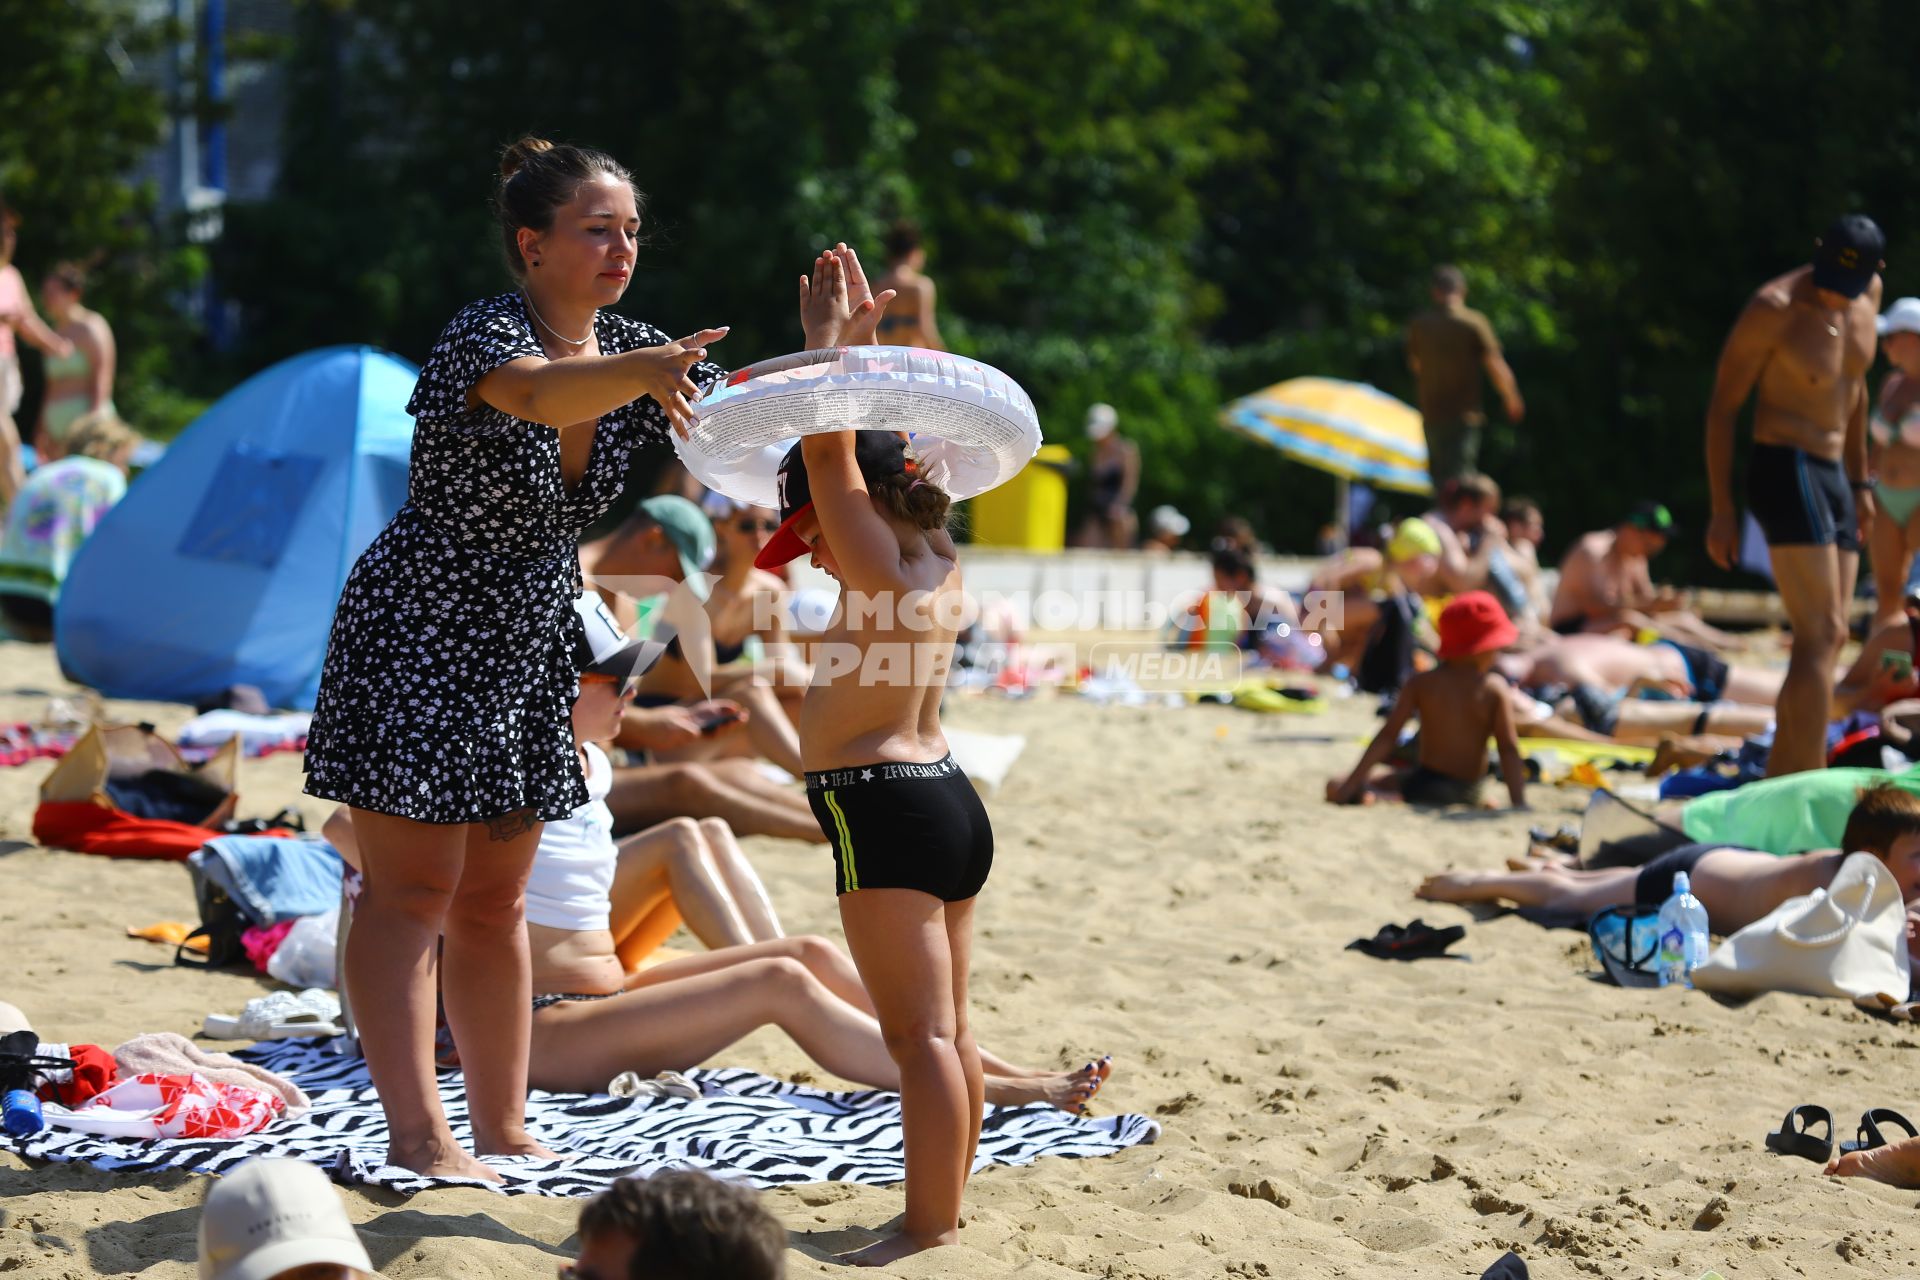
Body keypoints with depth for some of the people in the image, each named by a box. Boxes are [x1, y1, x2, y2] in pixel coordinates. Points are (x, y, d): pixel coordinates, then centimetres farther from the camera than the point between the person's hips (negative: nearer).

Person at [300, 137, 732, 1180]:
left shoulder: (629, 350, 1)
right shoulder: (483, 334, -21)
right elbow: (537, 391, -43)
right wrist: (643, 372, -63)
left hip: (531, 645, 7)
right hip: (417, 633, -7)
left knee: (495, 898, 13)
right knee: (412, 889, -5)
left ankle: (501, 1124, 20)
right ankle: (416, 1133, -2)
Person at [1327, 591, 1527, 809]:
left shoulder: (1421, 684, -2)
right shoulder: (1495, 688, -4)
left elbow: (1386, 737, -5)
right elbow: (1509, 749, -6)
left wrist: (1348, 786, -3)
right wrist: (1519, 803, -4)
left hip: (1424, 788, -2)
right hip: (1470, 793, 2)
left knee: (1336, 788, 4)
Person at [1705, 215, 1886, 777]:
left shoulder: (1869, 295, 8)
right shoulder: (1774, 309, -14)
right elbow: (1723, 406, -10)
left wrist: (1860, 483, 23)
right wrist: (1721, 511, -13)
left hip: (1832, 476, 8)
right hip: (1786, 472, -8)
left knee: (1827, 639, 8)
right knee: (1821, 635, -17)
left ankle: (1776, 784, 14)